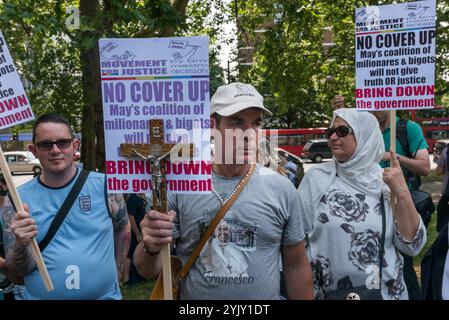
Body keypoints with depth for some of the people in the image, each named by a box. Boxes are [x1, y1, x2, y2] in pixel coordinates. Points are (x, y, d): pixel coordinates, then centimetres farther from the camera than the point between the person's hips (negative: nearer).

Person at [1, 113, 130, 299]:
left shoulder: (104, 185, -9)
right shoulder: (17, 199, -7)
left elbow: (123, 229, 6)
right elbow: (18, 270, -5)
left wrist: (113, 270, 4)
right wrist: (22, 246, -24)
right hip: (41, 296, 1)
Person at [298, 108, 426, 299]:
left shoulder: (387, 181, -4)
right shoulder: (316, 177, -9)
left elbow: (411, 245, -6)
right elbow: (297, 239, -5)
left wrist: (402, 194, -16)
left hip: (386, 291, 2)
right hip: (328, 293, -1)